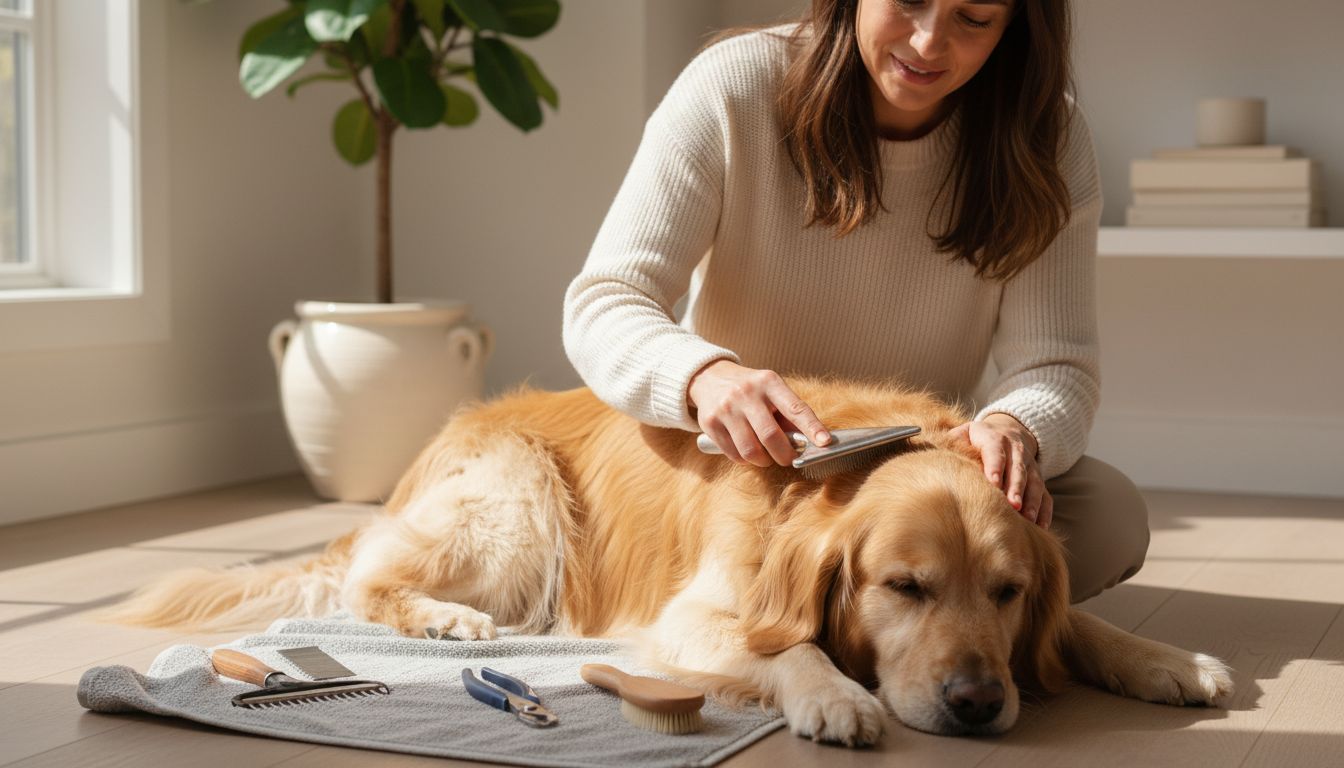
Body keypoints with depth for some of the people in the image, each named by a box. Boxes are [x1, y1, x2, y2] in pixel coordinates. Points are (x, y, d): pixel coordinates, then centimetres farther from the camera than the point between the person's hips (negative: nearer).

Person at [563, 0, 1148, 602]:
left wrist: (1014, 429, -39)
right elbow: (602, 304, -18)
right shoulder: (731, 86, -14)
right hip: (737, 463, -1)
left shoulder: (1047, 139, -9)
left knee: (1112, 515, -25)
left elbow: (1054, 362, -13)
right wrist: (704, 376, -41)